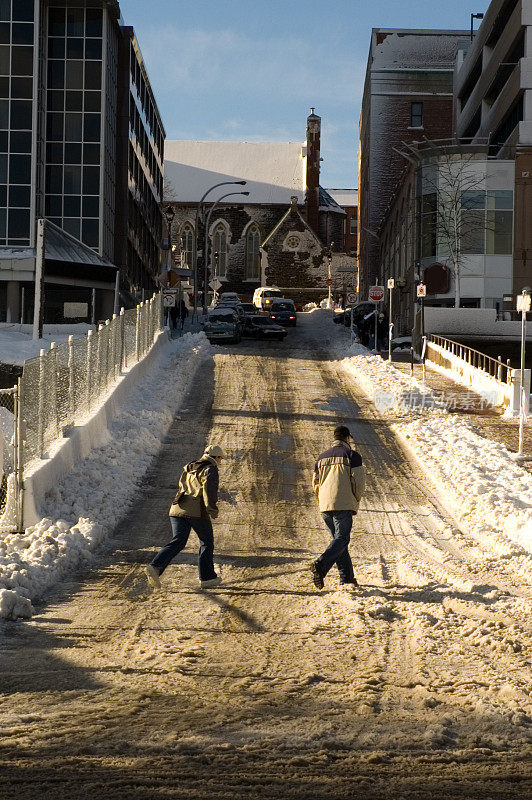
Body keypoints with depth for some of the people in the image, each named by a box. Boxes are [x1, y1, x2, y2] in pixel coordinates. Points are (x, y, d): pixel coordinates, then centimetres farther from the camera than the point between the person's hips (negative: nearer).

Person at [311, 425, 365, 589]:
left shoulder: (322, 457, 17)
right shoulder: (352, 455, -1)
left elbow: (315, 483, 18)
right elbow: (359, 480, -8)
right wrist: (356, 500, 8)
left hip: (325, 506, 6)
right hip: (344, 505, -6)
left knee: (339, 539, 14)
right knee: (341, 539, -9)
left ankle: (347, 578, 12)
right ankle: (320, 566, -31)